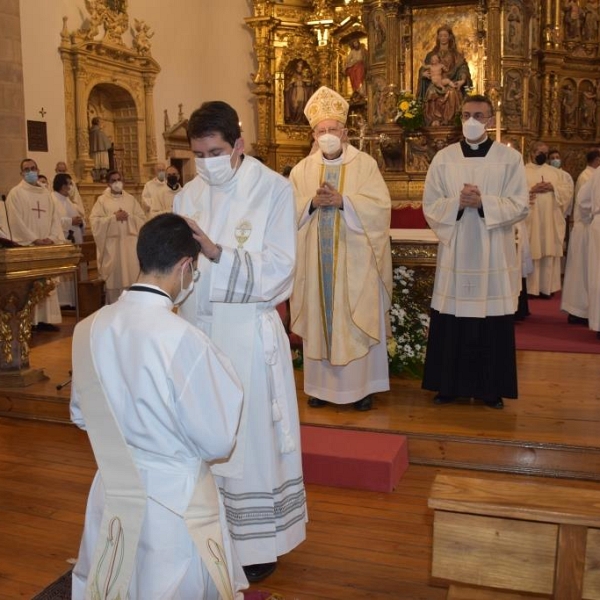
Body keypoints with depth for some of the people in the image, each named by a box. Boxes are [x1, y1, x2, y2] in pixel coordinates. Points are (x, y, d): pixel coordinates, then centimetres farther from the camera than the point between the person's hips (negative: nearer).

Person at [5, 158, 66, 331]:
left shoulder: (46, 193, 16)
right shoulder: (15, 193, -1)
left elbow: (55, 217, 10)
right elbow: (15, 221, -10)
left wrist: (52, 238, -6)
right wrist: (34, 240, -15)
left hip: (47, 246, 5)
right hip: (26, 247, -5)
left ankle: (46, 319, 8)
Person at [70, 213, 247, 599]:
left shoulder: (88, 330, -7)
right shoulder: (184, 340, -25)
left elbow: (82, 416, 9)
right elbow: (218, 442, -15)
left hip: (113, 494, 6)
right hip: (174, 502, -6)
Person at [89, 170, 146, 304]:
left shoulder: (131, 199, 12)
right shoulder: (102, 200, 4)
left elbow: (142, 218, 7)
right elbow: (94, 220, -6)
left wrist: (129, 216, -10)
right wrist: (114, 217, -13)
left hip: (130, 243, 2)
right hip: (112, 244, -2)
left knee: (132, 274, -1)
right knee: (114, 277, -1)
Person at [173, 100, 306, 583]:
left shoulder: (274, 190, -7)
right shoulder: (188, 196, 6)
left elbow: (277, 270, -14)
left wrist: (216, 253, -25)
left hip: (248, 334, -4)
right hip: (197, 329, 4)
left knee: (252, 436, 7)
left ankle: (259, 542, 26)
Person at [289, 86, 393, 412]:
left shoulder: (365, 163, 0)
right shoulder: (302, 169, 9)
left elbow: (380, 205, -9)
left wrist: (342, 200, -19)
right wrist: (313, 202, -15)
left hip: (354, 260, -2)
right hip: (317, 260, 3)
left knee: (358, 320, 2)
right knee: (319, 318, 7)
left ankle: (361, 385, 14)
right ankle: (321, 384, 19)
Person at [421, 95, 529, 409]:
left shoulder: (510, 158, 1)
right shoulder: (443, 158, 5)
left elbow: (520, 206, -4)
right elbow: (430, 205, 2)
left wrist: (483, 202, -17)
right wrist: (457, 203, -16)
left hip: (494, 255, -1)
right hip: (454, 252, 1)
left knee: (493, 326, 4)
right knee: (451, 323, 5)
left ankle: (491, 388, 18)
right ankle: (450, 385, 18)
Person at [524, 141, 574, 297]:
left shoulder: (556, 172, 15)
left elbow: (568, 187, 8)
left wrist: (553, 187, -8)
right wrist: (532, 190, -17)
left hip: (550, 220, 4)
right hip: (530, 219, -3)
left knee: (549, 251, 3)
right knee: (531, 252, -4)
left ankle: (546, 286, 9)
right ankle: (529, 287, 2)